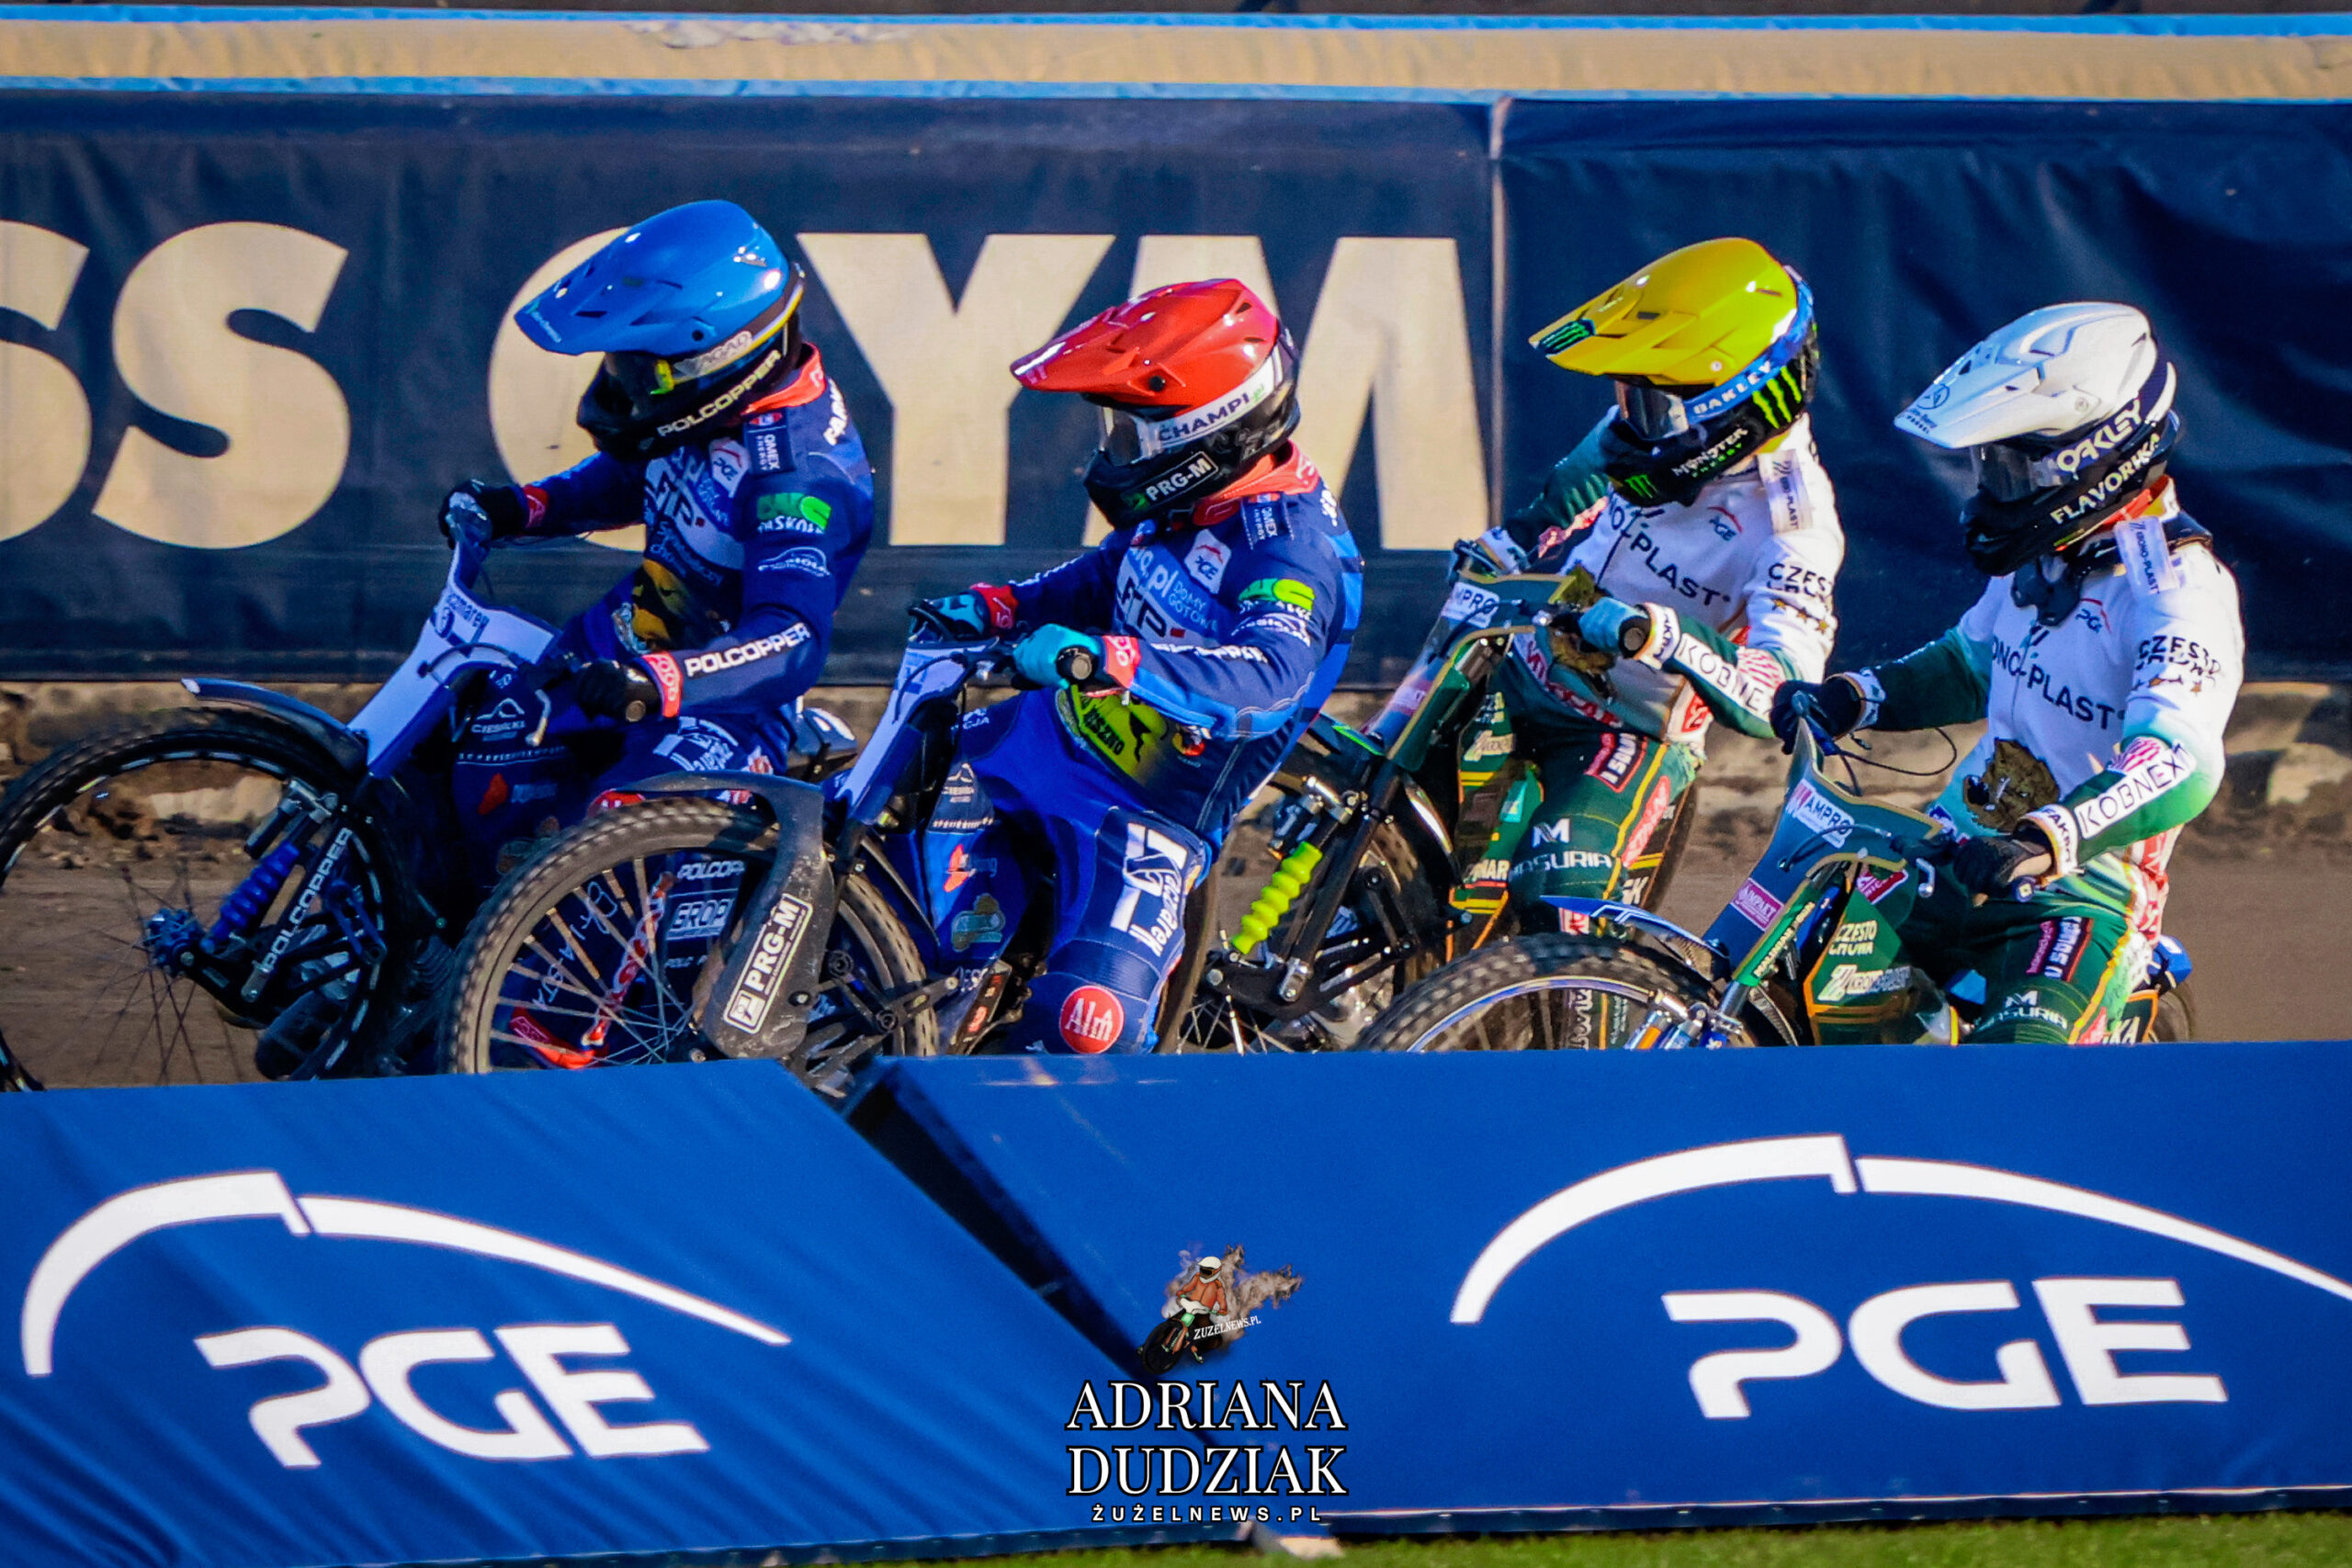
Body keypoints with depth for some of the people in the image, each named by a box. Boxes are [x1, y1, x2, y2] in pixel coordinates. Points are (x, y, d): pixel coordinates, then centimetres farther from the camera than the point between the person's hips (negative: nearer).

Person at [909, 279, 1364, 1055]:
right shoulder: (1182, 504, 0)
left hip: (1153, 817, -8)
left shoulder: (1293, 551, -26)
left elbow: (1267, 680, -44)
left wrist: (1103, 659, -53)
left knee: (1084, 1032, -23)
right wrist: (993, 607, 6)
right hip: (1057, 732, 8)